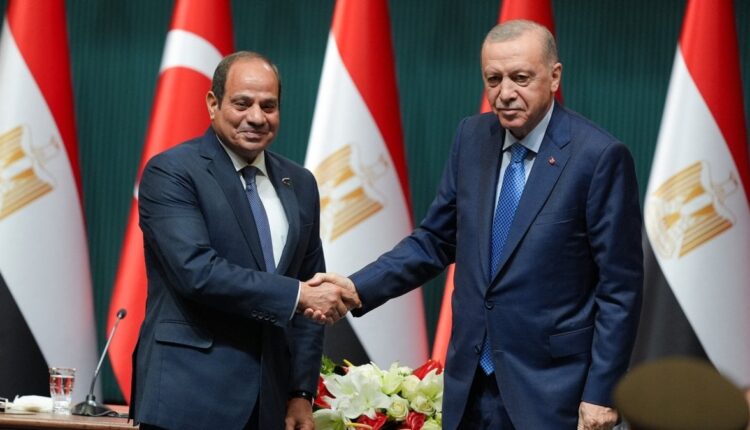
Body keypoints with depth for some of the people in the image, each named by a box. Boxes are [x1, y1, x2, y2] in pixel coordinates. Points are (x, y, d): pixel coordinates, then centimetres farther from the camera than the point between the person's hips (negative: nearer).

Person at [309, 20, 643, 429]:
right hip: (471, 384, 5)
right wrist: (357, 288, -5)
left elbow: (620, 286, -11)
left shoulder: (599, 156, -12)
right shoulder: (473, 137, 5)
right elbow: (435, 240, 10)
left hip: (550, 389, -5)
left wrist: (600, 394, -13)